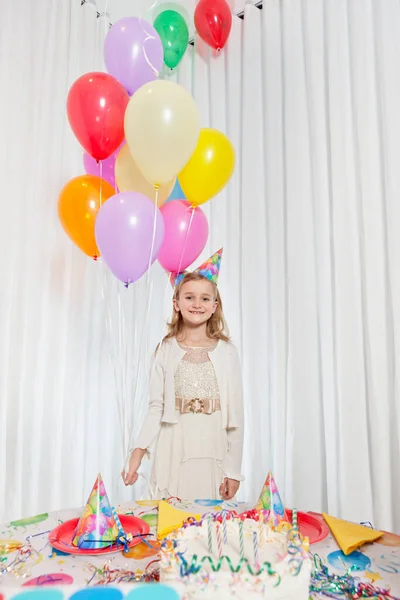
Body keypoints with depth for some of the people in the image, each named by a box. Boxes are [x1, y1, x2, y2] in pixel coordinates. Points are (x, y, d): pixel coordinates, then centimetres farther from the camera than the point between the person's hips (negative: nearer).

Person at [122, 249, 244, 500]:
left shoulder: (227, 351, 0)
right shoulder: (167, 350, 2)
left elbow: (235, 413, 1)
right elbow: (156, 409, 2)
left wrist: (234, 470, 0)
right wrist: (138, 451, -10)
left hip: (213, 452, 0)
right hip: (174, 451, 1)